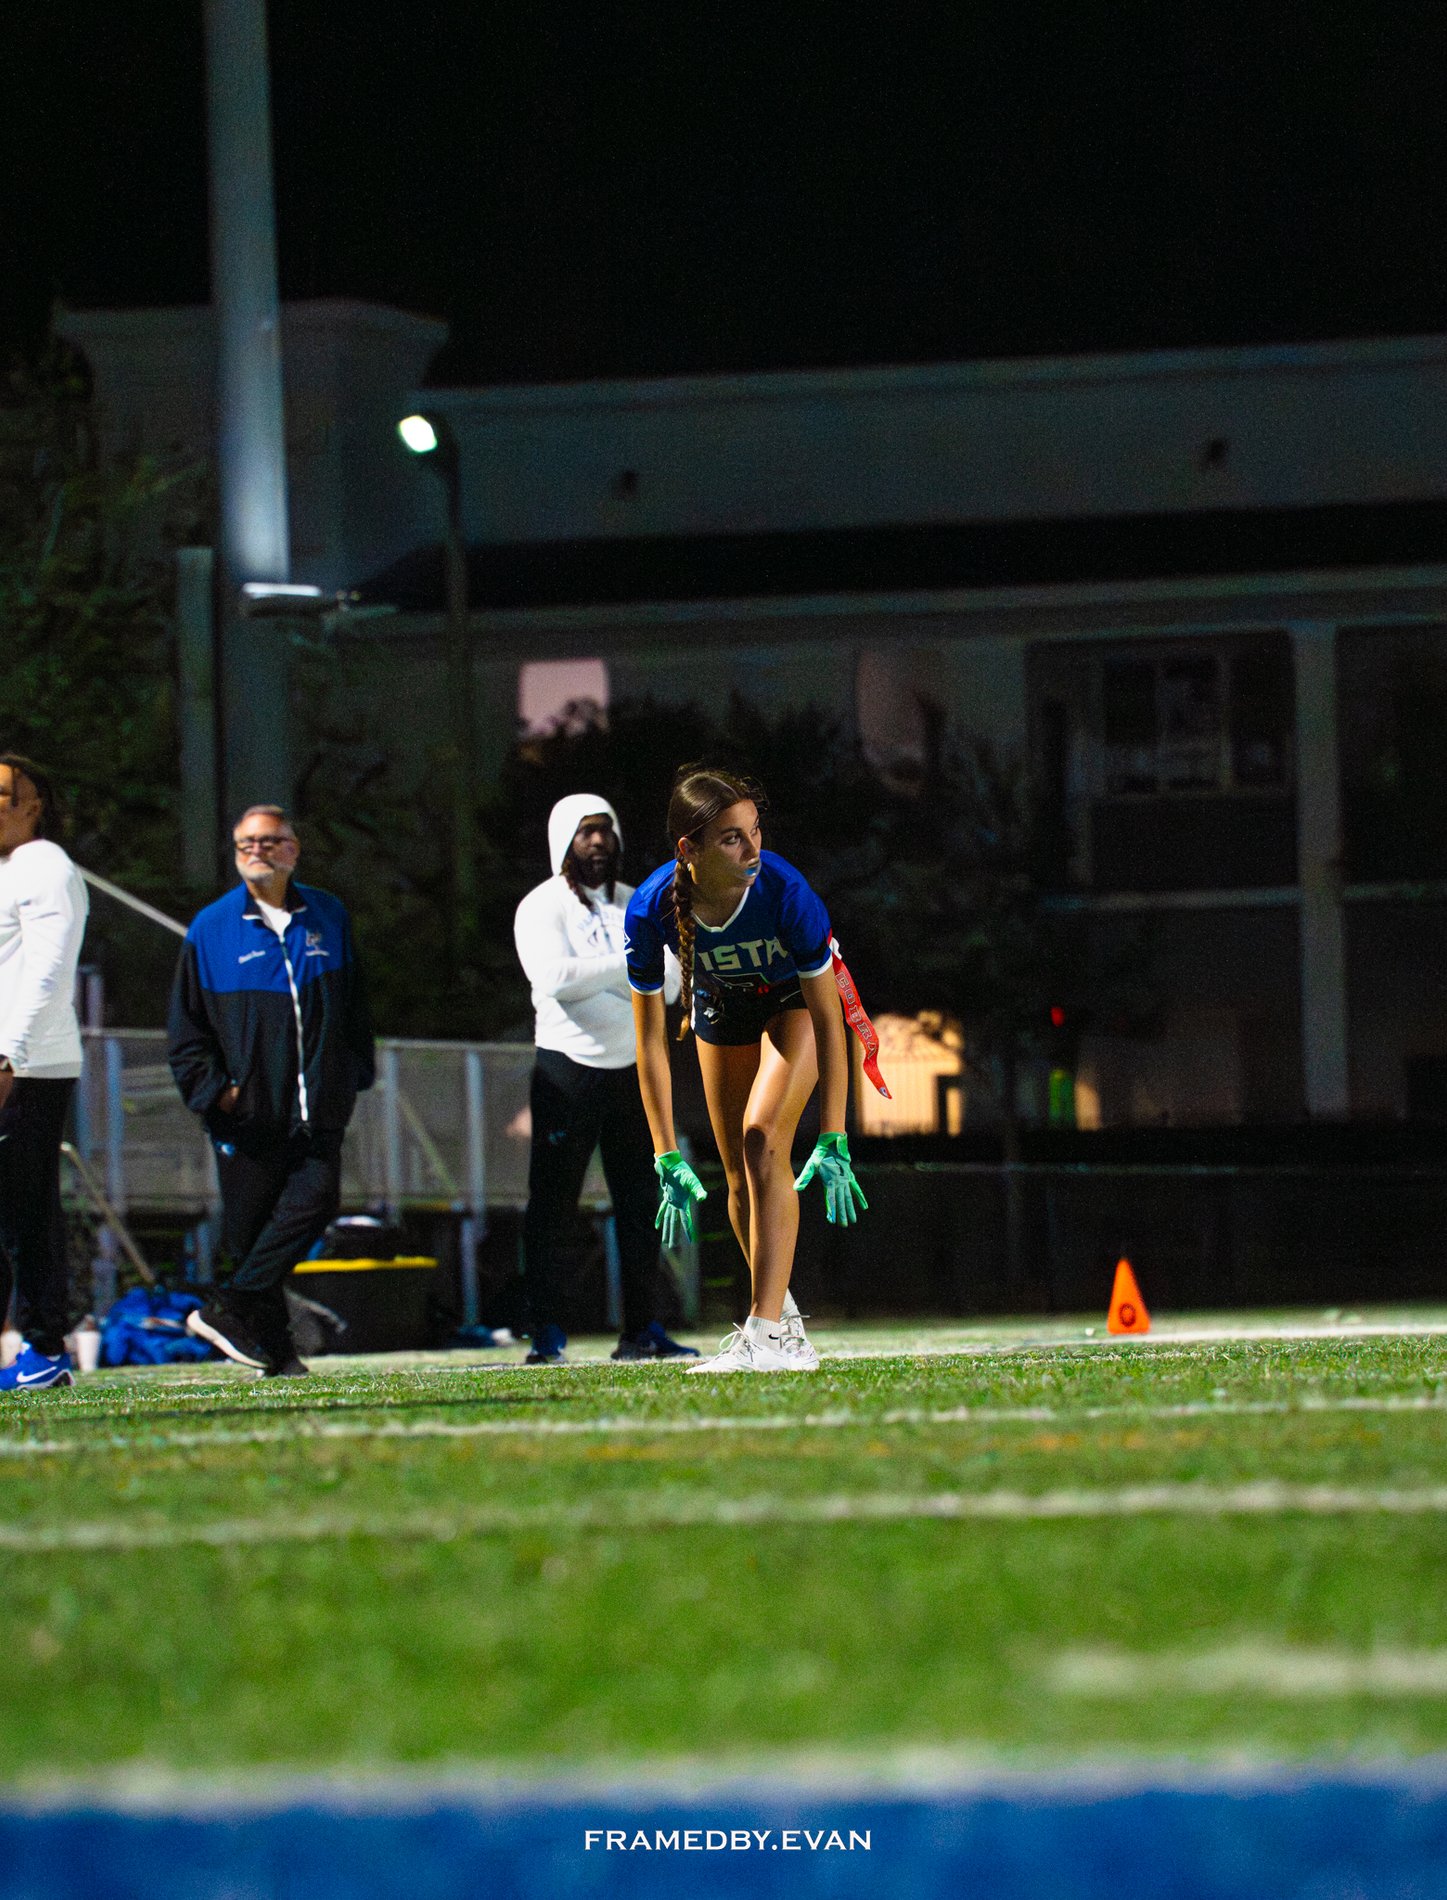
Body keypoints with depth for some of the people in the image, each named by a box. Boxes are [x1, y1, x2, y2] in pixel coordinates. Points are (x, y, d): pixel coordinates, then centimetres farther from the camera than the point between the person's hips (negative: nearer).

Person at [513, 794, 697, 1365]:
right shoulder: (543, 907, -4)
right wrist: (629, 963, -22)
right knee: (551, 1206, -5)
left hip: (631, 1067, 5)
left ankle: (642, 1330, 9)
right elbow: (555, 978, -21)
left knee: (640, 1204, 5)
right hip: (569, 1070, -5)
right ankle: (544, 1335, -4)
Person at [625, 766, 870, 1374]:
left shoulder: (783, 891, -38)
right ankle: (779, 1308, 29)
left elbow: (828, 1020, -29)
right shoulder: (651, 909, -33)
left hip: (794, 999, -3)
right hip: (720, 1007, 3)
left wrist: (833, 1142, -30)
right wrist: (667, 1159, -24)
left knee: (762, 1137, -22)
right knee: (740, 1175, 7)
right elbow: (650, 1039, -23)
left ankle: (771, 1332, -24)